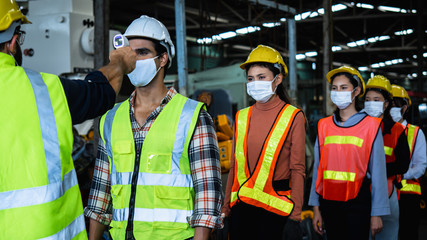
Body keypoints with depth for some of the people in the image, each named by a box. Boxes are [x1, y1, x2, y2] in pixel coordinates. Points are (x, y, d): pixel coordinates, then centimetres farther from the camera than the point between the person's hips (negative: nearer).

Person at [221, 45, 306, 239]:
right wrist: (226, 207, 10)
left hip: (275, 208, -4)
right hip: (241, 206, 4)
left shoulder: (293, 117, -3)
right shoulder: (241, 117, 9)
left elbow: (297, 170, -5)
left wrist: (294, 215, -11)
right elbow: (234, 166, 13)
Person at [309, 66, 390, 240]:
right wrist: (316, 208, 5)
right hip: (329, 200, 3)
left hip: (358, 200, -3)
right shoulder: (324, 125, 8)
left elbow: (378, 171, -3)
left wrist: (377, 213, -6)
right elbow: (318, 167, 8)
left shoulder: (370, 125, -1)